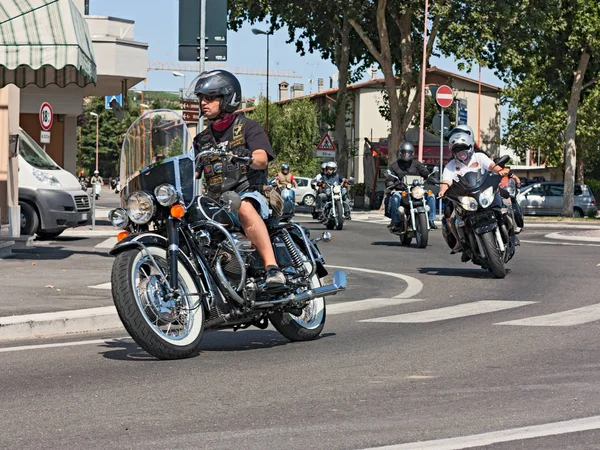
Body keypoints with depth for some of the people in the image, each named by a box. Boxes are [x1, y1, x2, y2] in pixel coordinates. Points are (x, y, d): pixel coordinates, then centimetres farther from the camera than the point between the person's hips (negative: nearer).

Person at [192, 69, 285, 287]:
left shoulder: (248, 127, 6)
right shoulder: (202, 139, 22)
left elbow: (262, 160, -11)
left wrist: (245, 157, -33)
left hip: (249, 193, -6)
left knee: (244, 208, -40)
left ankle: (272, 267, -49)